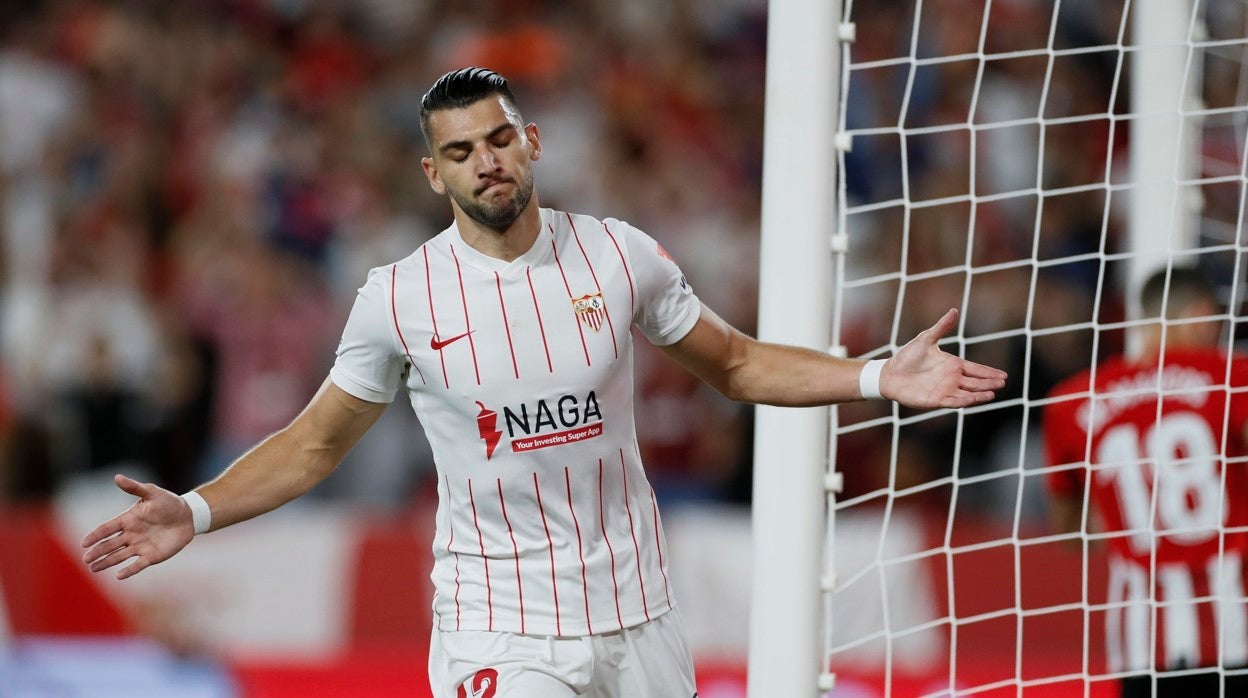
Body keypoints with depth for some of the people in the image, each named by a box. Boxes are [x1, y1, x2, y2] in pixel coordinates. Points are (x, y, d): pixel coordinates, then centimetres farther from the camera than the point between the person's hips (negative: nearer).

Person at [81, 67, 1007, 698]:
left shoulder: (619, 256, 0)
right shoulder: (399, 299, -4)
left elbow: (735, 363, 12)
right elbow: (317, 441, 6)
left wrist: (879, 378, 2)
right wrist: (197, 511, -8)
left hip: (635, 609, 3)